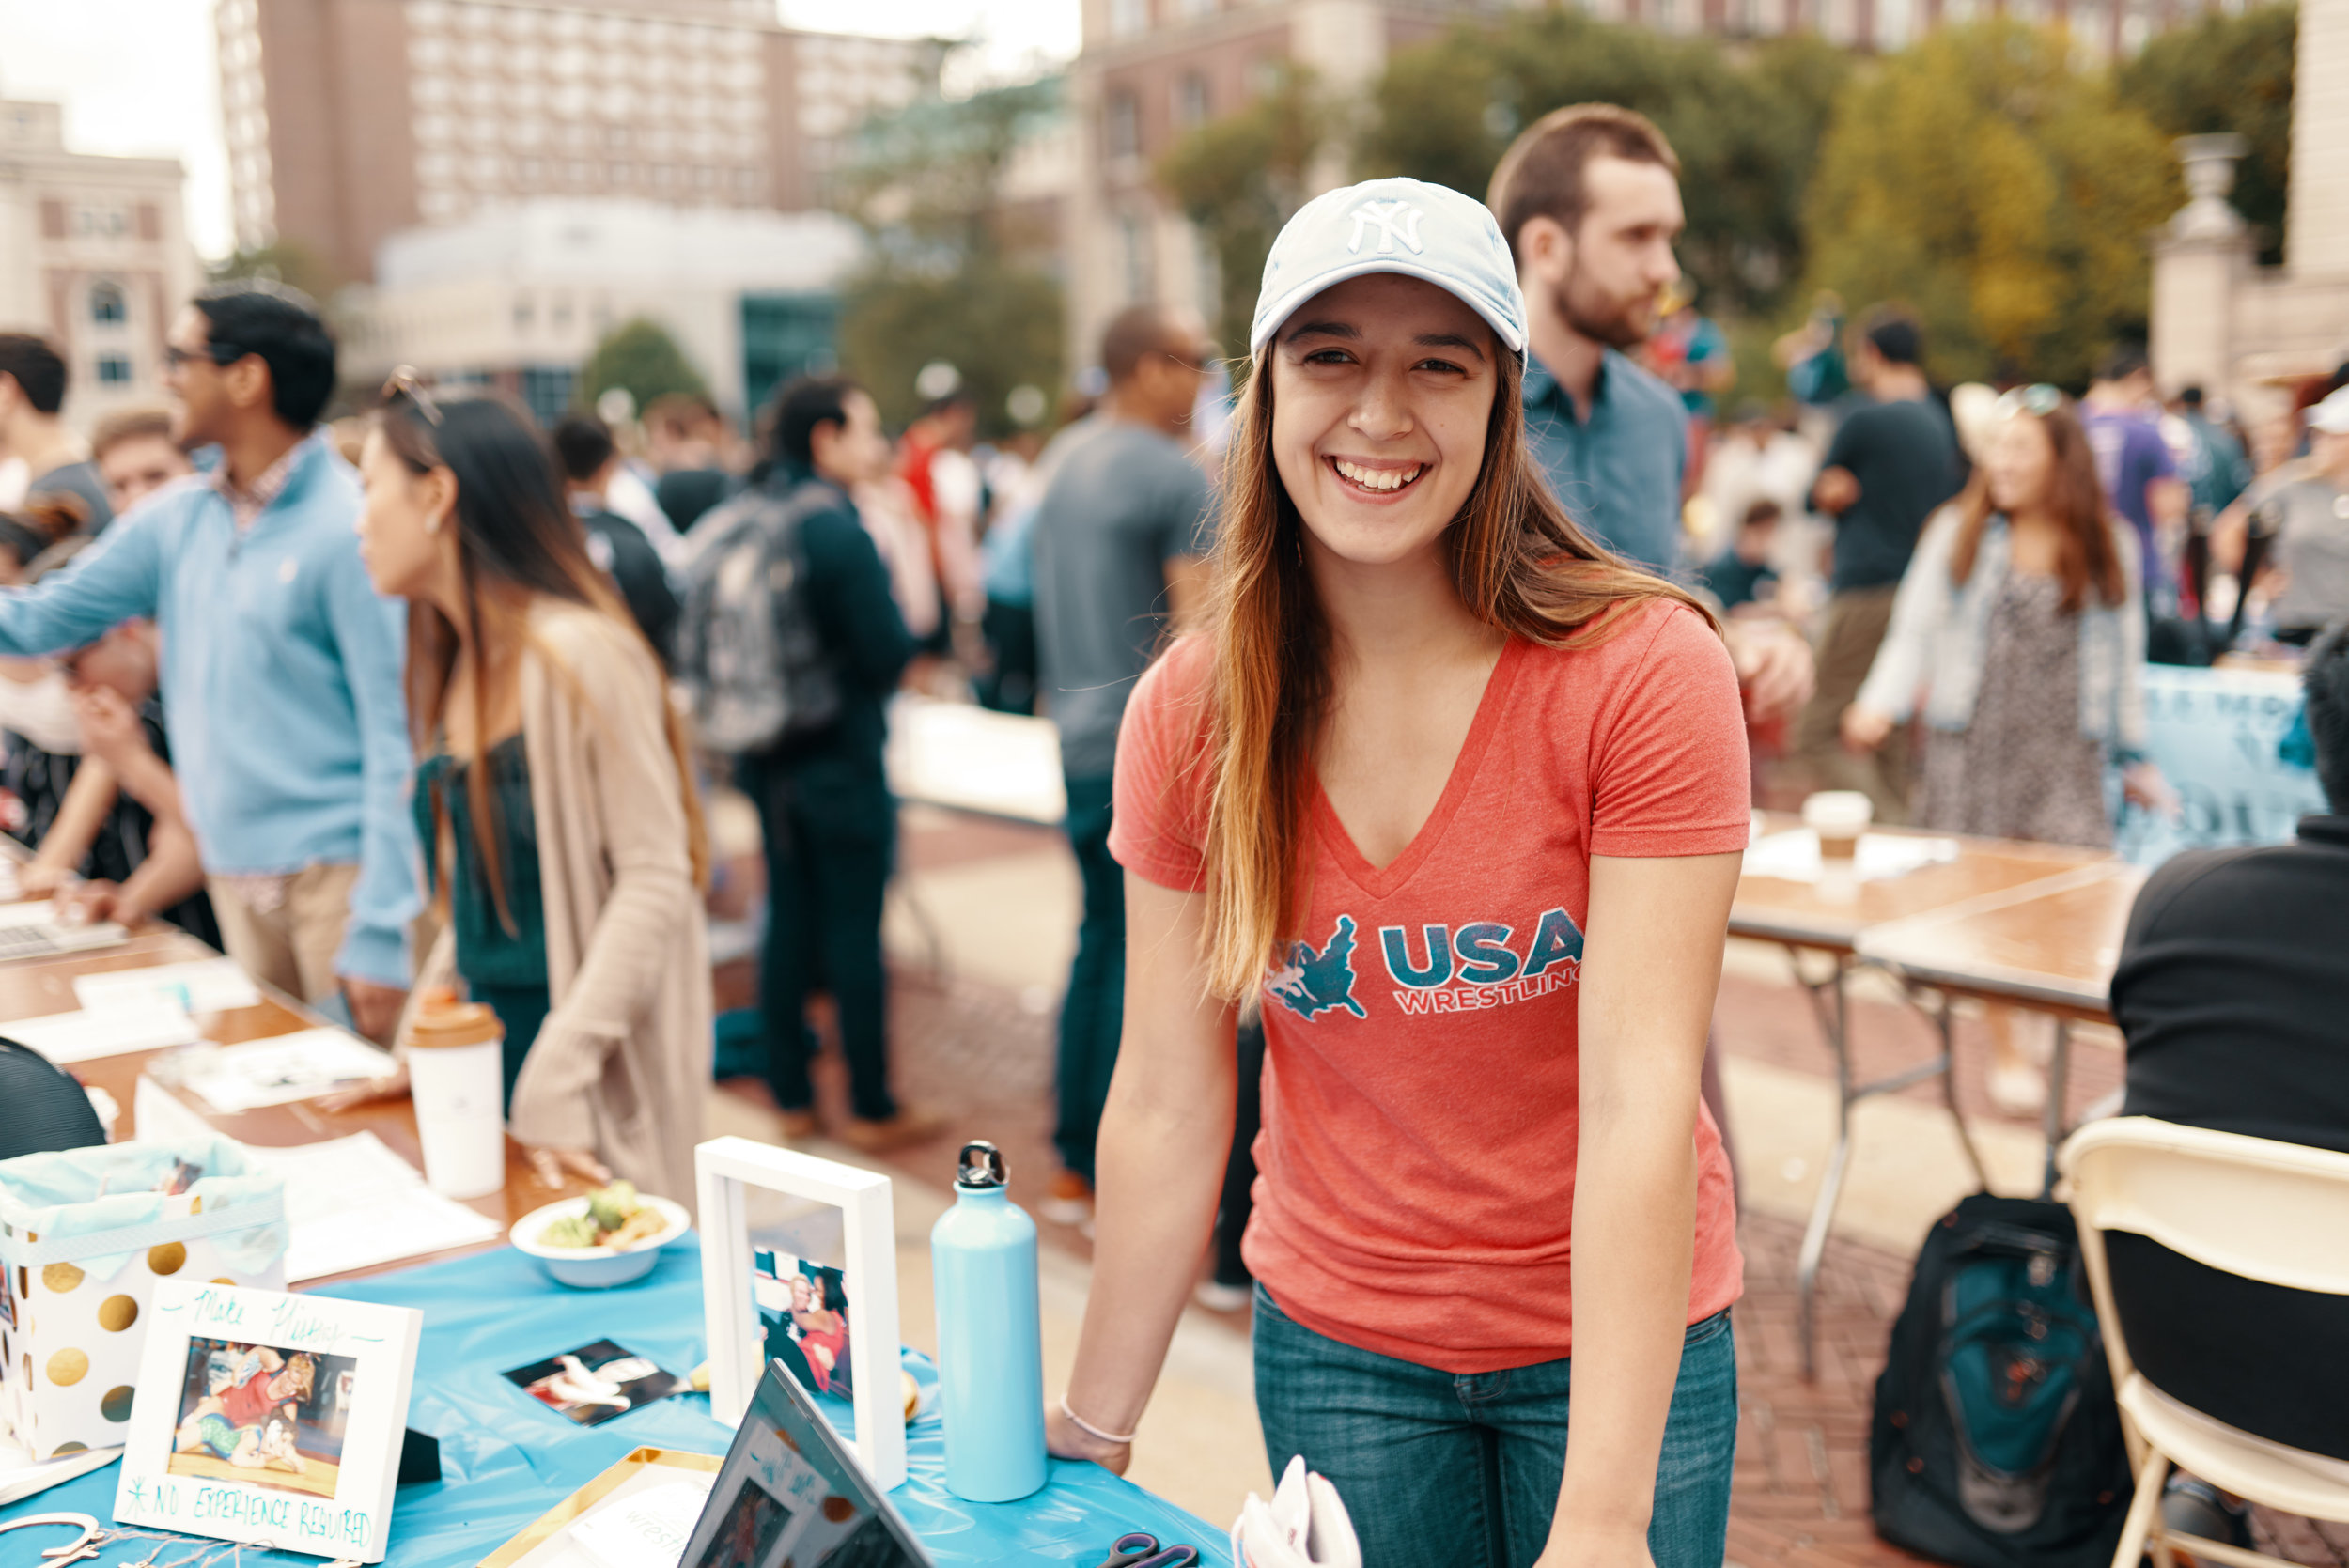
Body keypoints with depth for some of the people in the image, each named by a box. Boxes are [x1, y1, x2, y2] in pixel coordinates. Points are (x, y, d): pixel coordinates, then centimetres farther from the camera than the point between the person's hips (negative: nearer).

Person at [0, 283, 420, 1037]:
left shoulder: (348, 529, -12)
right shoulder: (175, 522, 10)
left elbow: (396, 737, -15)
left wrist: (380, 933, -19)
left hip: (336, 872, -7)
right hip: (235, 878, 7)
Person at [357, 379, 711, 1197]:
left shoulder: (577, 656, -17)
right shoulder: (455, 667, 9)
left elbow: (655, 878, -20)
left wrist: (557, 1081, -23)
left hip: (597, 1088, -8)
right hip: (477, 1056, 8)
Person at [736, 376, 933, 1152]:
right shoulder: (839, 532, -19)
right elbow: (889, 653, -18)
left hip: (769, 759, 8)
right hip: (841, 760, -7)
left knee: (788, 919, 14)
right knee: (854, 933, 2)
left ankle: (791, 1096, 23)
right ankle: (872, 1109, 12)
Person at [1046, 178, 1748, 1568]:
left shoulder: (1643, 672, -17)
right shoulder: (1188, 714, -8)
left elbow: (1641, 1100, -22)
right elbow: (1168, 1101, -4)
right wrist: (1094, 1428, 0)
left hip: (1616, 1342, -2)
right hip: (1334, 1344, 2)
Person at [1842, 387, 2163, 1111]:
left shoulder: (2108, 545, 9)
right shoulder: (1958, 533, 5)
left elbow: (2123, 656, 14)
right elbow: (1916, 631, 3)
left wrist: (2135, 755, 15)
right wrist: (1880, 705, -13)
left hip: (2063, 746, 0)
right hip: (1971, 743, 0)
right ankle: (2005, 1052, 13)